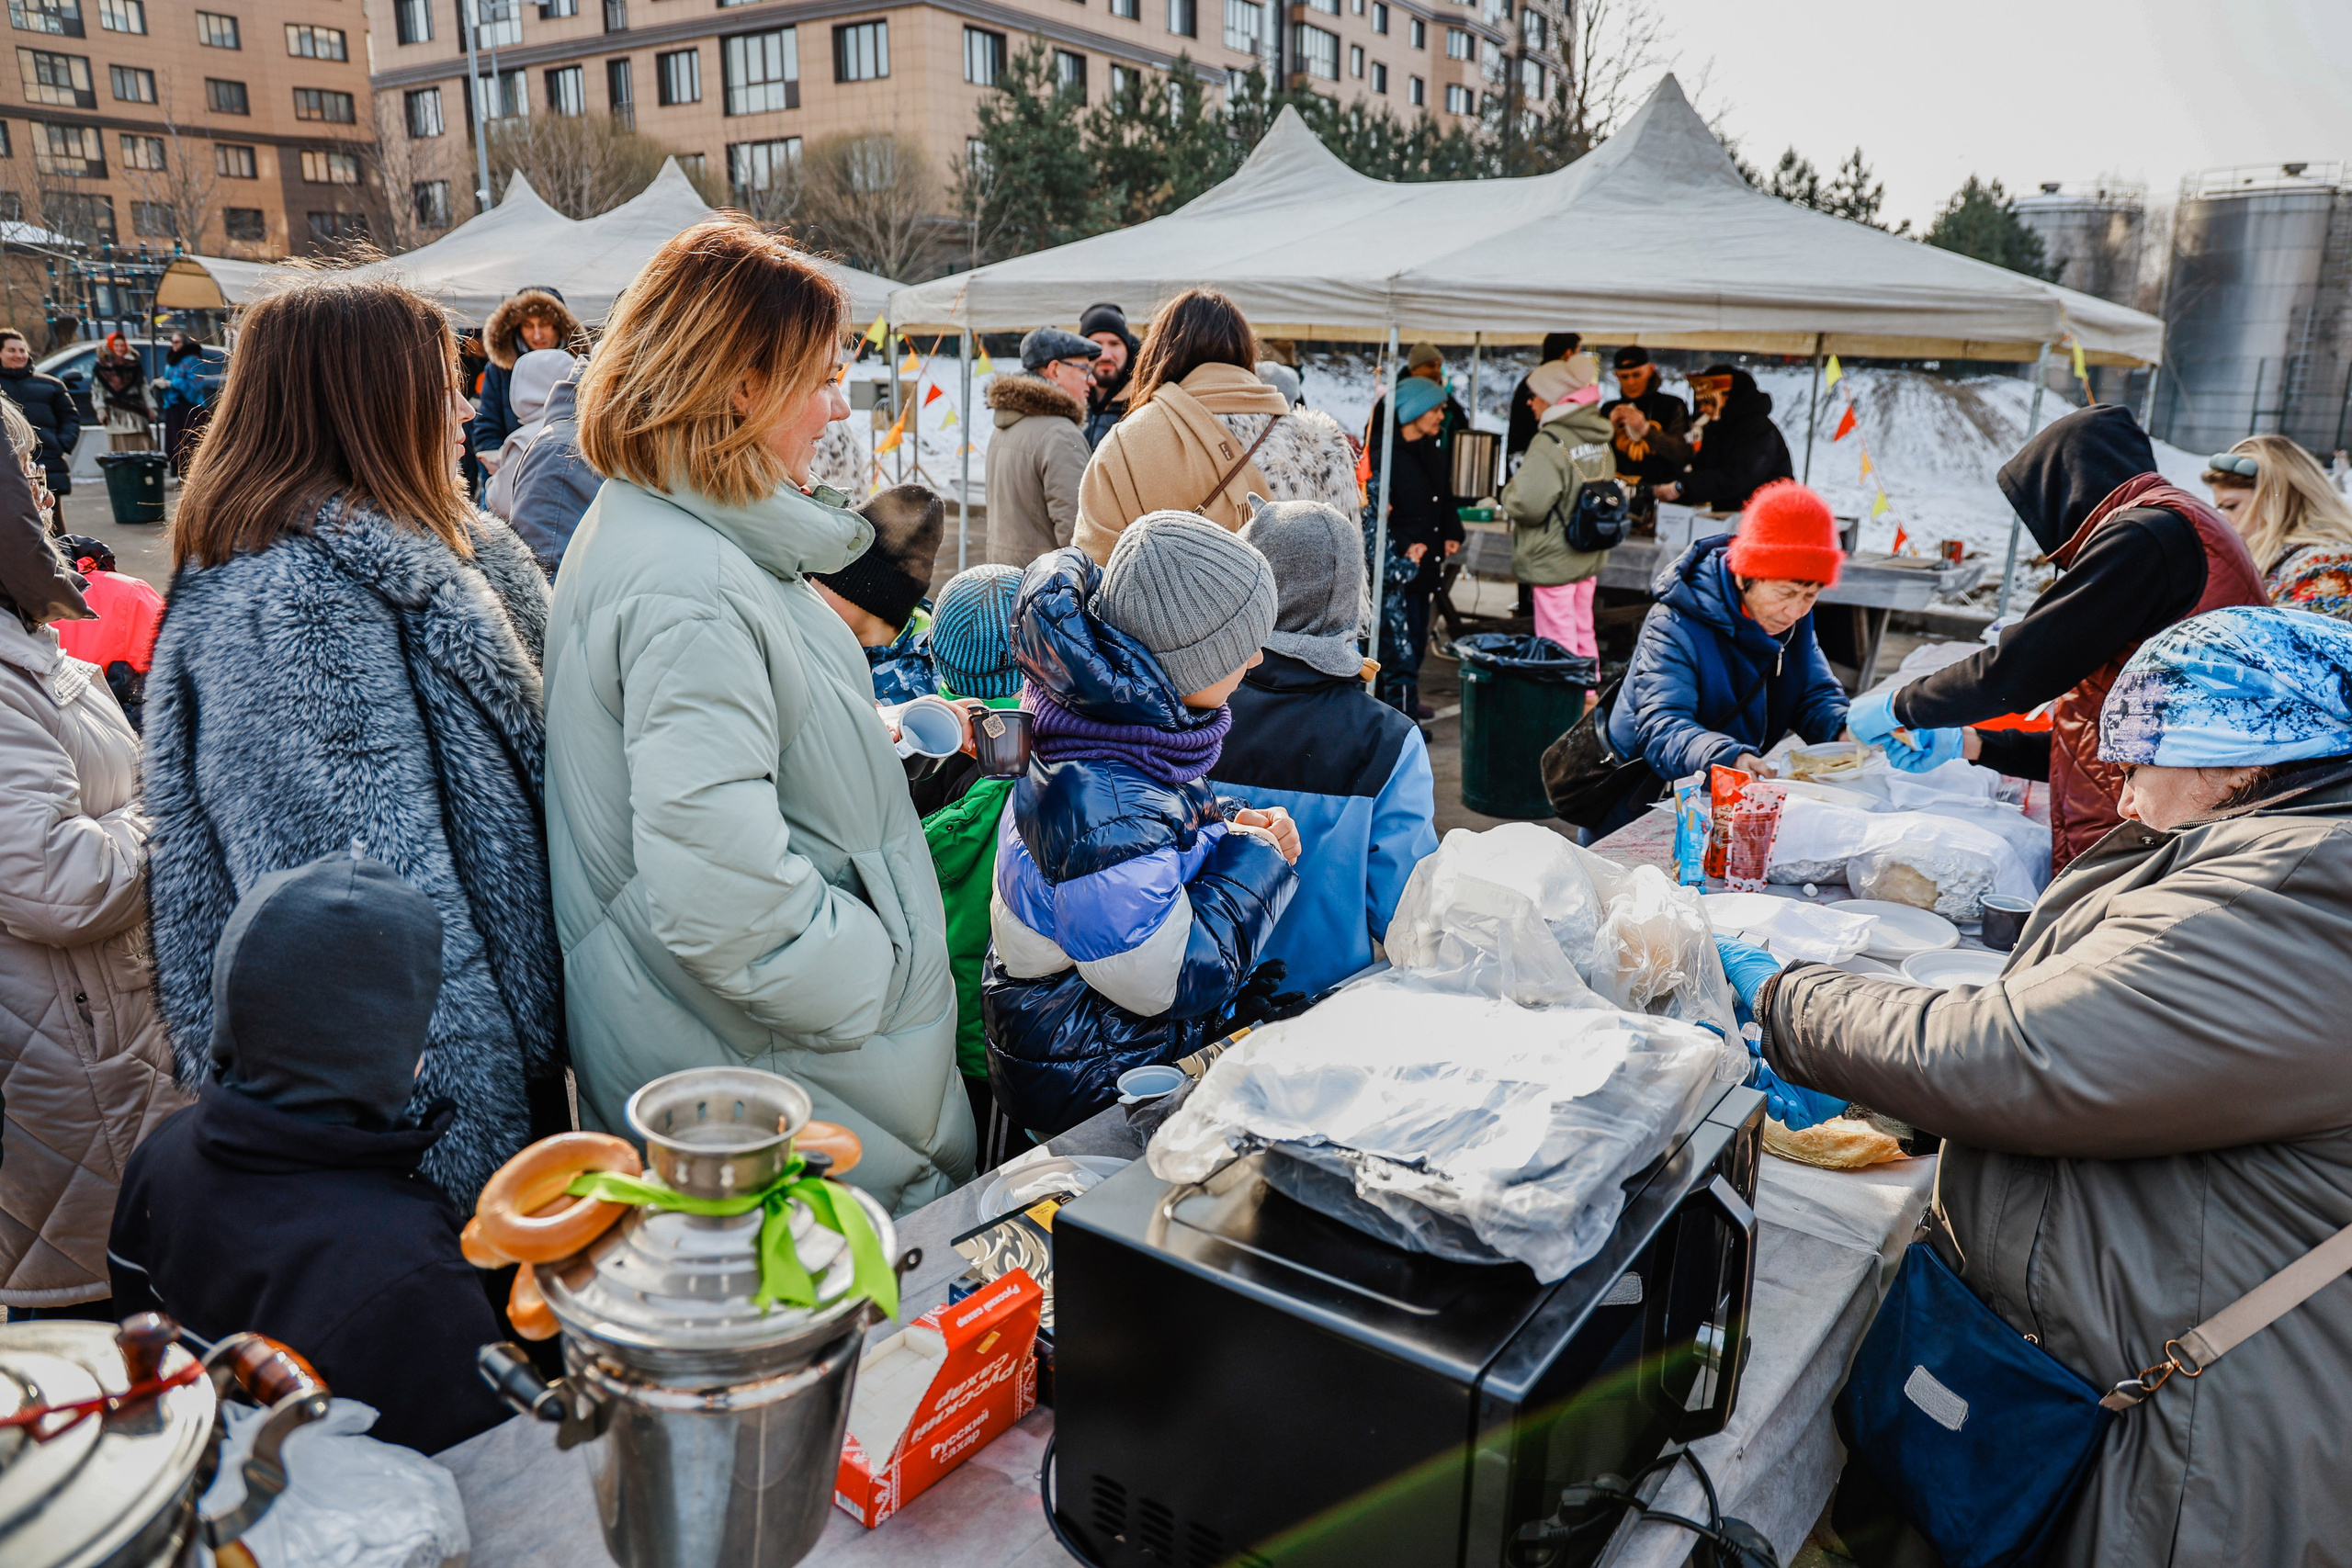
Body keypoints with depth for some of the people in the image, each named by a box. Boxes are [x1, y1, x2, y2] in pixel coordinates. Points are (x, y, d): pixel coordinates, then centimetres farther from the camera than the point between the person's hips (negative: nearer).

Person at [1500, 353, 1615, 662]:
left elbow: (1528, 505, -25)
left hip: (1554, 560, -8)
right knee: (1583, 635, 20)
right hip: (1589, 558, 8)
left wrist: (1509, 494, -6)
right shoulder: (1599, 439, 6)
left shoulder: (1550, 442, -20)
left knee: (1558, 647, -1)